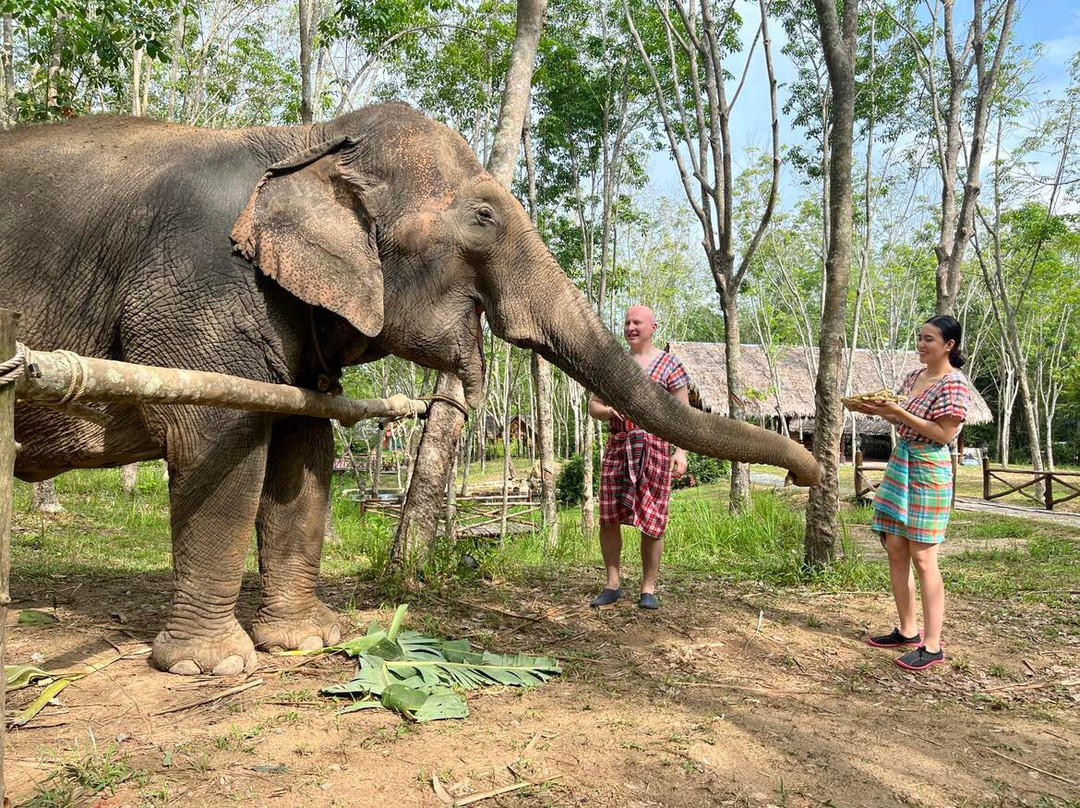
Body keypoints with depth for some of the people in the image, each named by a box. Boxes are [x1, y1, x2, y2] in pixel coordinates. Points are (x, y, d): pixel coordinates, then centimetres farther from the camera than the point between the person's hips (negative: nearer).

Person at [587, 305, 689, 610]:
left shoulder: (669, 365, 3)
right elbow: (593, 405, 16)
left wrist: (682, 451, -12)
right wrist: (610, 410, -7)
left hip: (654, 446, -3)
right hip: (617, 446, 4)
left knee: (652, 522, -1)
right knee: (608, 518, 2)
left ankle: (649, 588, 12)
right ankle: (613, 584, 15)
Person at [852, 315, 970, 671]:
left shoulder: (953, 384, -12)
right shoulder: (913, 377, 12)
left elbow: (944, 434, -18)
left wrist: (899, 413, -21)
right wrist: (880, 411, 3)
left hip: (929, 472, -8)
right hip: (899, 465, 8)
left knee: (923, 558, -5)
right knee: (895, 550, 10)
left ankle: (931, 645, 4)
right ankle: (907, 631, 22)